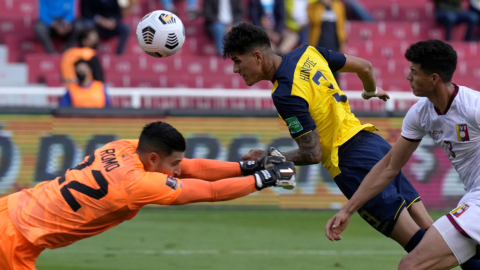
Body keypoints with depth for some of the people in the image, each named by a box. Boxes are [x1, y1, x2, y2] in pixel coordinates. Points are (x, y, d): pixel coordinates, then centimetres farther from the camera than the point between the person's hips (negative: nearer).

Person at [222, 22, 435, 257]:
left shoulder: (285, 95, -16)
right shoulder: (308, 53, 8)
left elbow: (313, 154, -14)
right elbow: (364, 66, 19)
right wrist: (371, 92, 41)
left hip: (354, 162, -8)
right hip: (375, 143, 8)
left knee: (418, 243, -7)